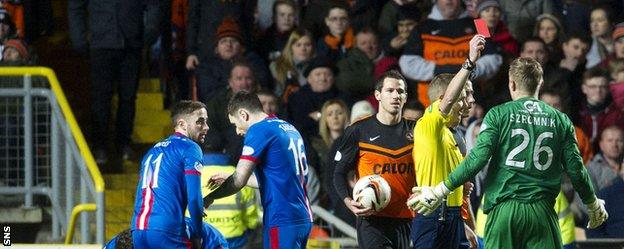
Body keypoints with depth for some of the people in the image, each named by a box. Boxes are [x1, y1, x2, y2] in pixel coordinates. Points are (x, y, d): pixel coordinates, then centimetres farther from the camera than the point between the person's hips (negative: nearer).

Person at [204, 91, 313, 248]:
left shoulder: (259, 130, -8)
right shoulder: (289, 128, 17)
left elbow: (239, 180, -13)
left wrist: (208, 199, 1)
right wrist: (228, 181, 30)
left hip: (283, 222, -8)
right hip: (303, 219, 8)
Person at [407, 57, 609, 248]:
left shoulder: (498, 115, 0)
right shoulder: (560, 120, 7)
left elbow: (477, 159, -9)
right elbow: (575, 169, 8)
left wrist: (440, 191, -3)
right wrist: (594, 206, 24)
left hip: (504, 210, -2)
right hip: (542, 212, 2)